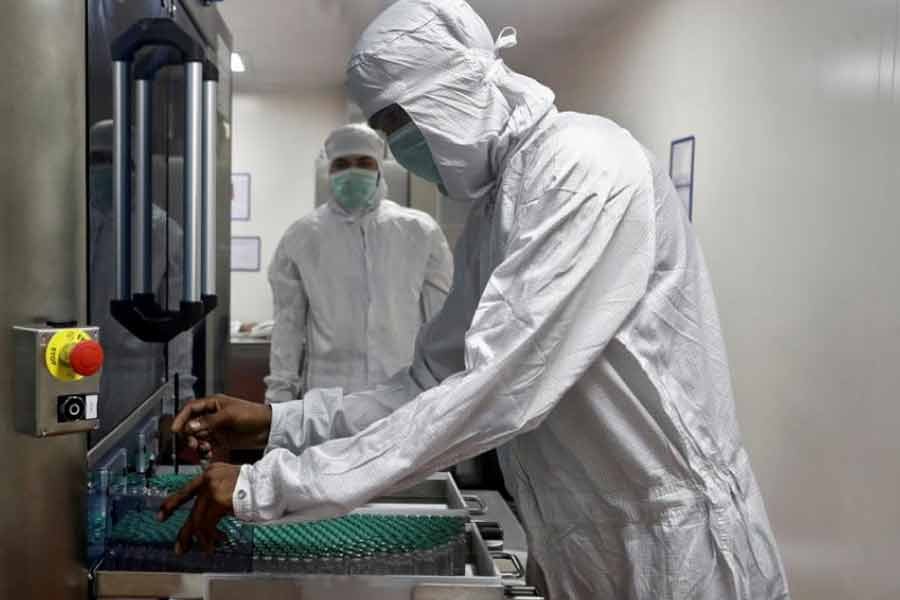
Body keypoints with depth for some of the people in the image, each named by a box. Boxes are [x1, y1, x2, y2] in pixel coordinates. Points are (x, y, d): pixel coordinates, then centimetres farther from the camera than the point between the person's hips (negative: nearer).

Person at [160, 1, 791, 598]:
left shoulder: (586, 166, -20)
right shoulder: (492, 211, 8)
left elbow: (497, 392, -27)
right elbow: (438, 378, 9)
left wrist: (271, 484, -23)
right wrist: (281, 422, -1)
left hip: (671, 546, -7)